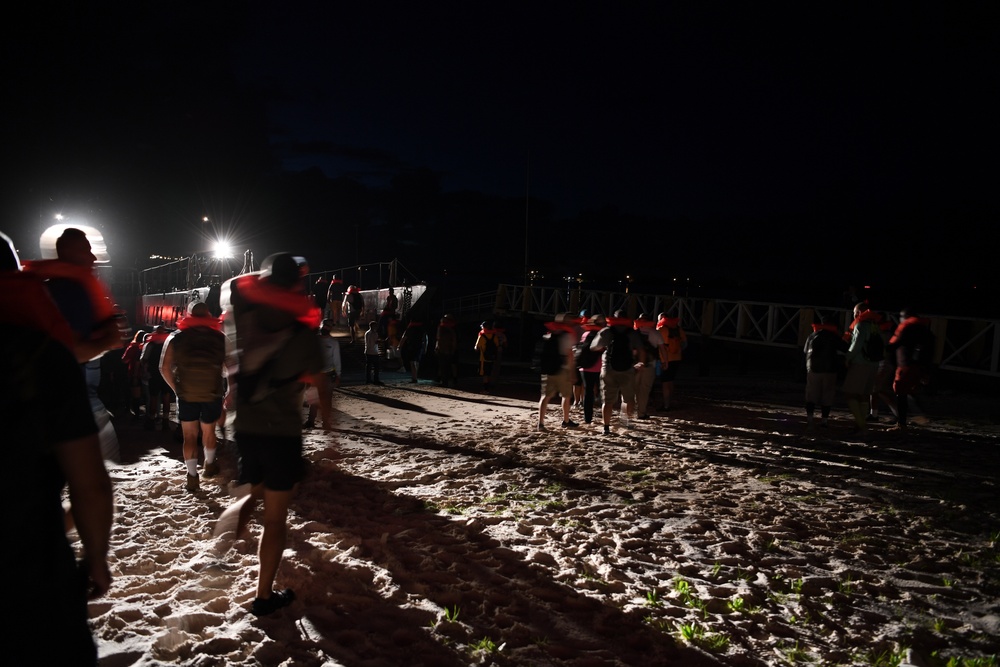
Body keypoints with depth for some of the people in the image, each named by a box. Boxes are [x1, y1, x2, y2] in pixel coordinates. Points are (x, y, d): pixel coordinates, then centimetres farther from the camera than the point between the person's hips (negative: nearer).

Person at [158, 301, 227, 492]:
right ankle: (210, 465, 38)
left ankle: (192, 476, 10)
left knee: (189, 436, 9)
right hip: (213, 394, 0)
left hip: (186, 394, 0)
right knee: (209, 431, 20)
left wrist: (176, 388, 8)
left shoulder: (176, 337, 5)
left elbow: (164, 368, -1)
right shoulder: (220, 337, 3)